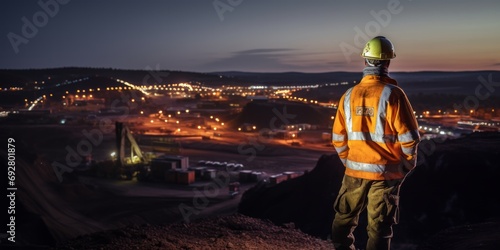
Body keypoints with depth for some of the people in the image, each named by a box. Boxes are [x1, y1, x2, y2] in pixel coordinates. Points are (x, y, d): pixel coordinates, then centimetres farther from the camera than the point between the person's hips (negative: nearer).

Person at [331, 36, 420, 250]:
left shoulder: (349, 95, -1)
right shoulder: (392, 94, -13)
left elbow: (338, 138, 4)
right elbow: (409, 137, -13)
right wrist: (407, 165, 4)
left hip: (355, 172, 3)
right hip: (386, 173, -3)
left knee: (343, 222, 20)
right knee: (379, 230, 6)